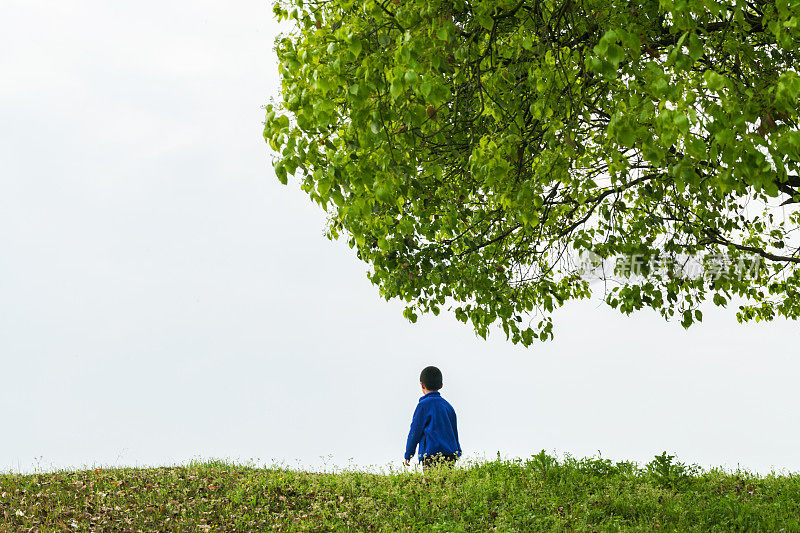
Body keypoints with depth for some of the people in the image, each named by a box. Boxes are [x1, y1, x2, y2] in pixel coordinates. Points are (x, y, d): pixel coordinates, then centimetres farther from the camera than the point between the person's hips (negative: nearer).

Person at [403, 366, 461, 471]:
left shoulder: (424, 405, -3)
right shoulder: (448, 406, 16)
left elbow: (415, 431, -1)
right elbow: (454, 432, 21)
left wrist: (408, 454, 7)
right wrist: (457, 453, 30)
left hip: (432, 455, -7)